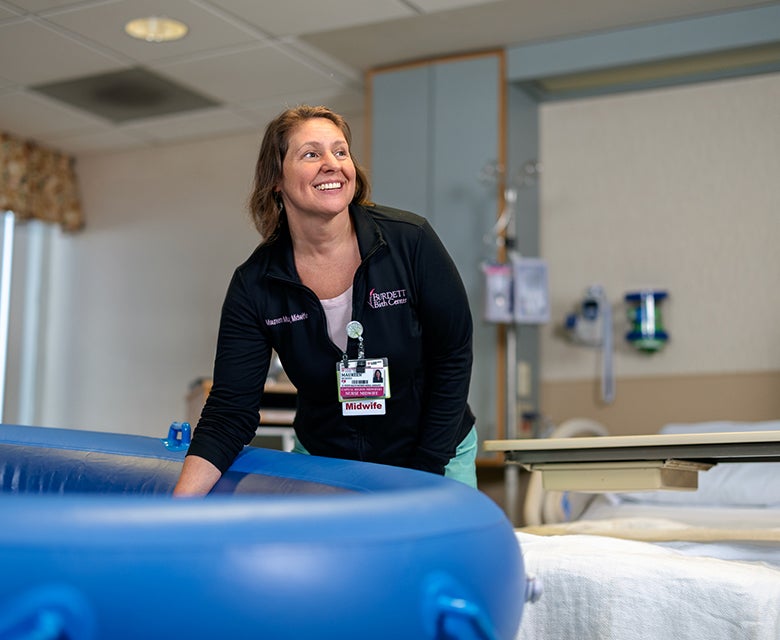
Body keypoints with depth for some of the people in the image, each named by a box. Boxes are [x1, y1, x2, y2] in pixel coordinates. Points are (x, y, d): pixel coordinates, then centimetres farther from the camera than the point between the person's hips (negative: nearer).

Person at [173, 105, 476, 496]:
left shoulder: (411, 242, -17)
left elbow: (453, 354, -10)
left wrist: (423, 476, -11)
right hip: (321, 461, 1)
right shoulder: (254, 284, -14)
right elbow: (229, 411, -14)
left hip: (435, 458, 0)